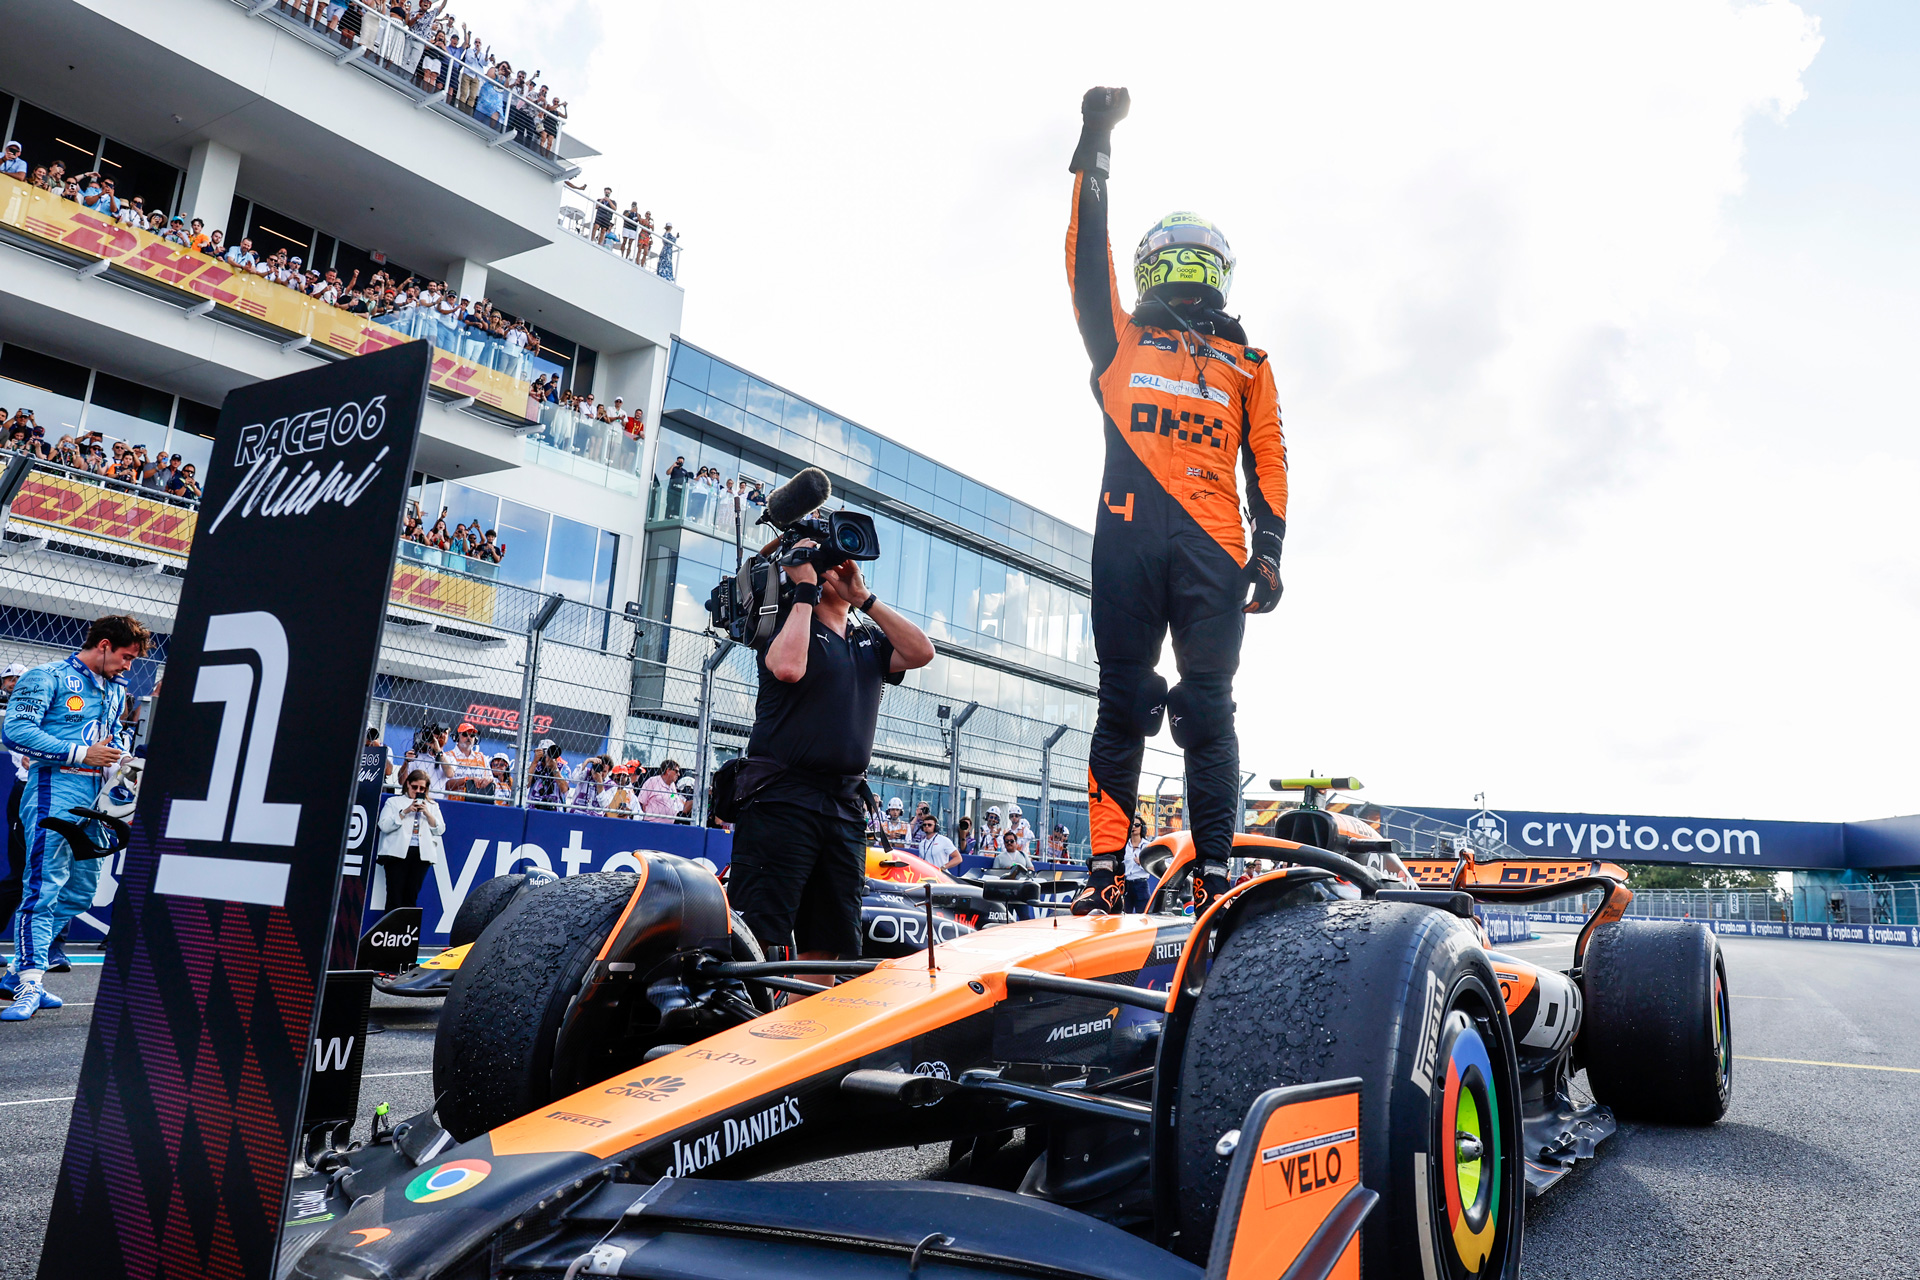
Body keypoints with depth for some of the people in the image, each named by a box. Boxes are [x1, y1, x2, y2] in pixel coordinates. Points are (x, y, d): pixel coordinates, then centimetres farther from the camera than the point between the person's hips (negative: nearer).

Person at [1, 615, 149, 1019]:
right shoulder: (48, 677, -3)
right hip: (55, 791, -8)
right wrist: (82, 753, -18)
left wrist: (123, 756, 9)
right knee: (44, 888, -11)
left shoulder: (116, 688, 21)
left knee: (80, 891, 11)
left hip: (96, 796, 8)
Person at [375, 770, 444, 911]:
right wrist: (405, 812, -9)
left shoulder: (432, 806, 20)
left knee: (411, 897, -2)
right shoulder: (394, 801, 13)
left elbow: (440, 830, 10)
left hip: (421, 855, 2)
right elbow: (384, 826, 0)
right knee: (395, 896, -9)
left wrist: (427, 814, -4)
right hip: (398, 852, -2)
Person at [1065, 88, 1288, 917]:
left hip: (1213, 545, 0)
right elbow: (1087, 256, 16)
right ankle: (1105, 871, -4)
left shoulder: (1245, 363, 25)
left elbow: (1267, 458, 16)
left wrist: (1269, 547, 3)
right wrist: (1095, 146, 15)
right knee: (1121, 702, -4)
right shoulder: (1121, 339, 24)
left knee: (1208, 708, -4)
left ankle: (1214, 872, -3)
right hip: (1127, 536, 0)